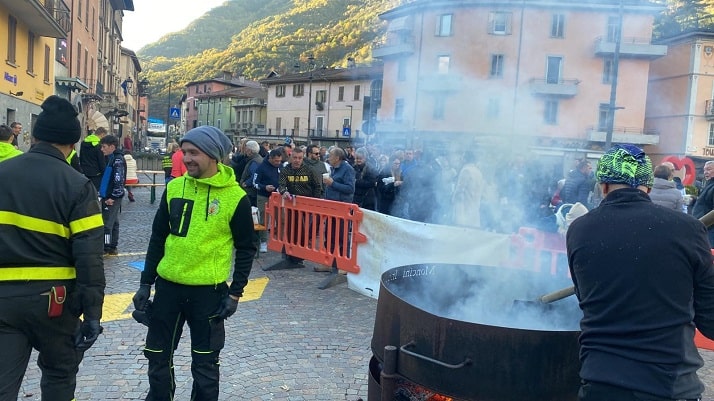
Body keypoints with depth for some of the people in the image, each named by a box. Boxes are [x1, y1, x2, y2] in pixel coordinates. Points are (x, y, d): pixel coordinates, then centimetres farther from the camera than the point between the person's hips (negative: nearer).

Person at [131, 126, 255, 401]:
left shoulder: (235, 197, -11)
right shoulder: (174, 188, 1)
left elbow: (246, 249, -4)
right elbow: (158, 238, 9)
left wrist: (235, 293, -8)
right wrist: (146, 283, 8)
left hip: (208, 291, -4)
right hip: (168, 286, 4)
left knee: (205, 363, 9)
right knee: (158, 356, 16)